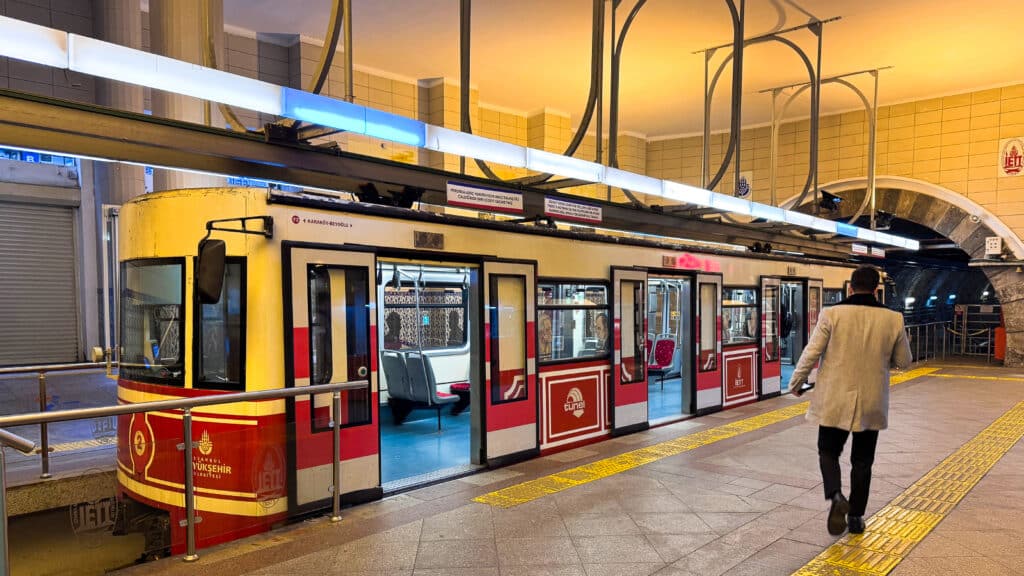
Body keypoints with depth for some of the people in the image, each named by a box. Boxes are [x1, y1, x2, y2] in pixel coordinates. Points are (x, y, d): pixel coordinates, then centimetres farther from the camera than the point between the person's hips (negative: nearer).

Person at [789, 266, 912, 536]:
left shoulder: (832, 314, -11)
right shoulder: (893, 319, -5)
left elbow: (811, 353, -8)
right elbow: (904, 361, 5)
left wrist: (796, 383, 6)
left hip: (835, 400, -2)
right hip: (871, 403, 2)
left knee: (828, 451, 13)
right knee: (862, 461, 15)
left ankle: (835, 495, -11)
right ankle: (856, 517, 21)